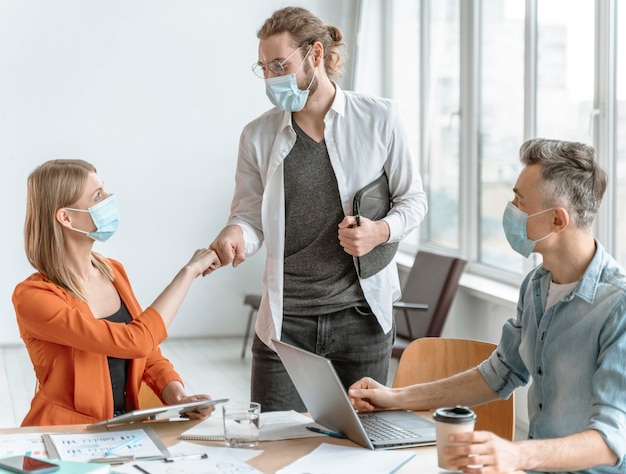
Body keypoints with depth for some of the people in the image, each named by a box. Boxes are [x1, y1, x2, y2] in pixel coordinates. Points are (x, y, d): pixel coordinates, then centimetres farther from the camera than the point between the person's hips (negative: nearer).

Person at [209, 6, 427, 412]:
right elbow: (250, 216, 4)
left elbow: (413, 199, 6)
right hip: (285, 320, 1)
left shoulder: (379, 118, 0)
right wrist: (235, 235, -20)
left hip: (361, 316, -1)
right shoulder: (258, 136, 4)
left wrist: (381, 231, -14)